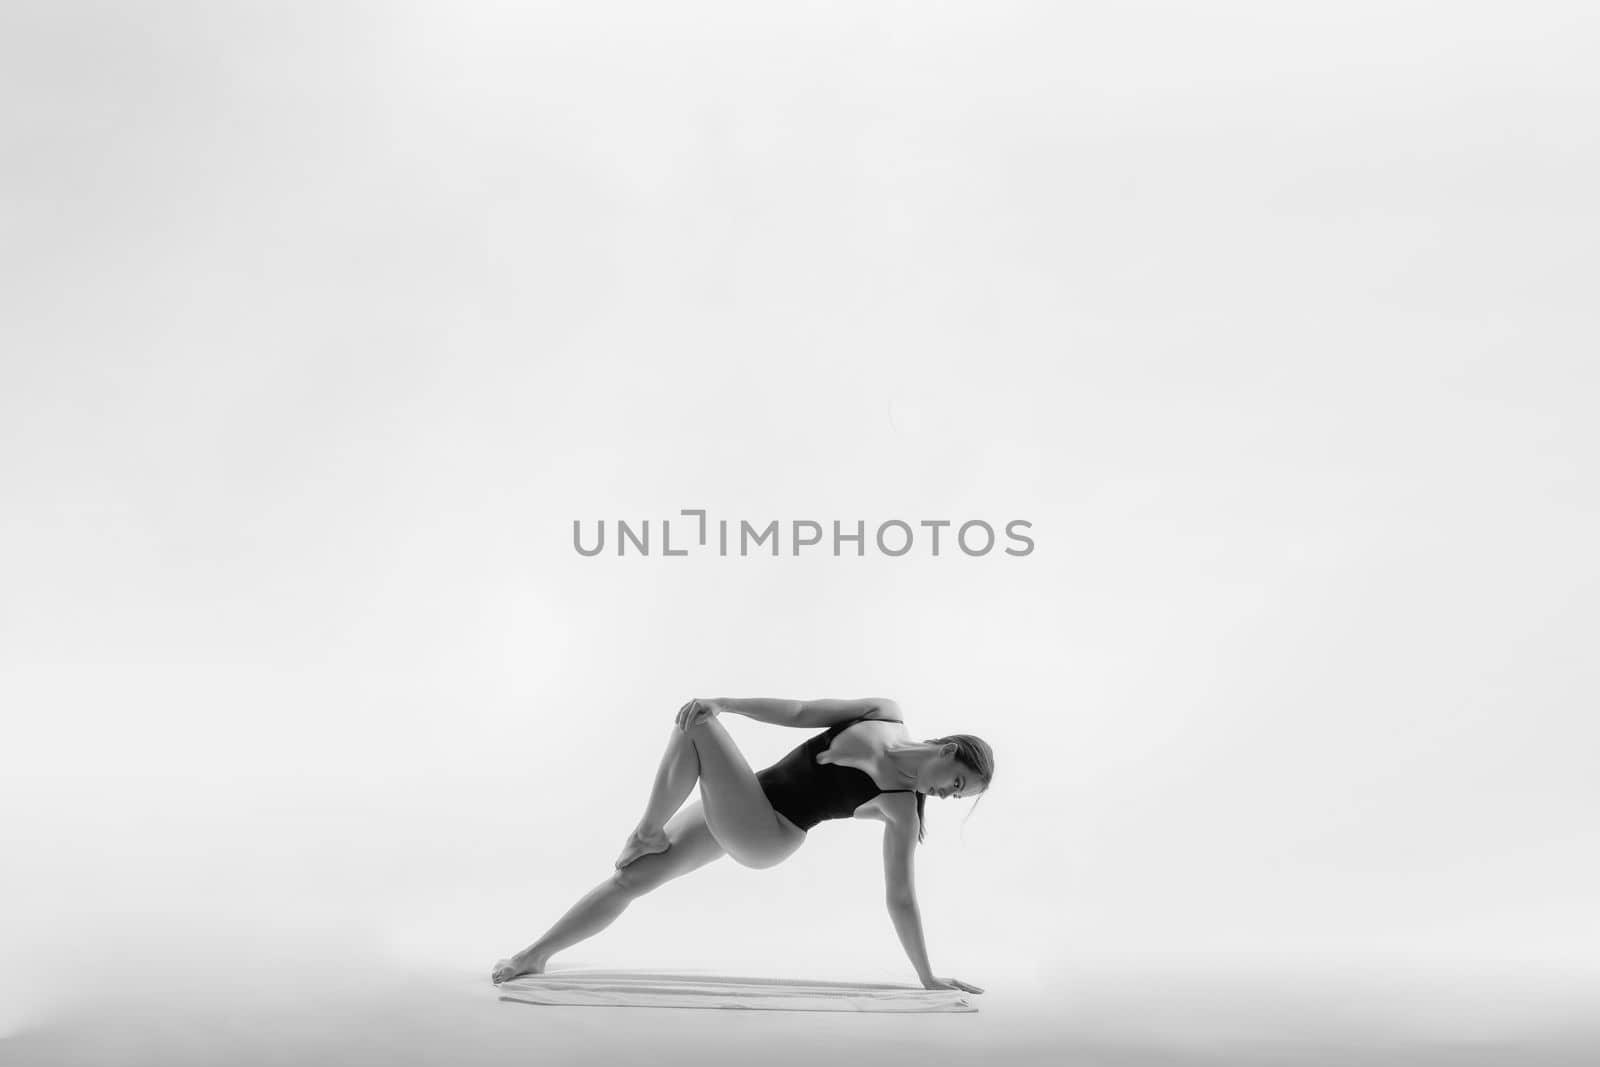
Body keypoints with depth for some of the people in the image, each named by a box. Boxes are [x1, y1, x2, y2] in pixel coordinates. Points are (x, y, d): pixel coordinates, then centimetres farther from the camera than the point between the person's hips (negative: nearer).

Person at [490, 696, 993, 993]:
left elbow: (901, 898, -6)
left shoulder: (903, 810, -10)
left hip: (763, 836, -5)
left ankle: (648, 830, 1)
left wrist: (927, 975, -8)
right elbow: (799, 712, 3)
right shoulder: (885, 714, -1)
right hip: (734, 815, 5)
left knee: (697, 726, -18)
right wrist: (724, 702, -7)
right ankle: (535, 956, 20)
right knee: (630, 877, 4)